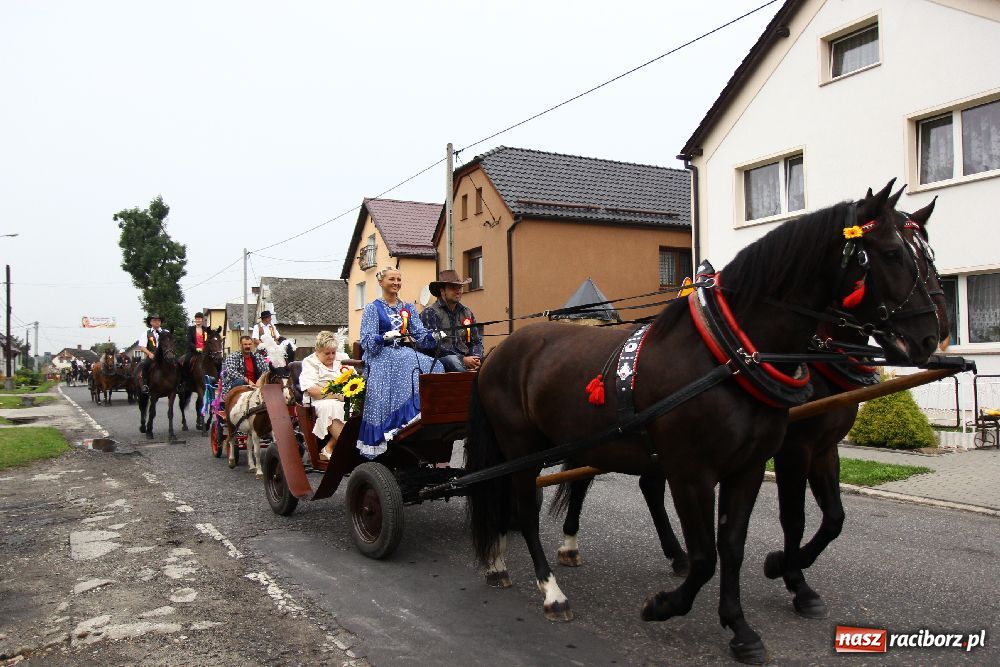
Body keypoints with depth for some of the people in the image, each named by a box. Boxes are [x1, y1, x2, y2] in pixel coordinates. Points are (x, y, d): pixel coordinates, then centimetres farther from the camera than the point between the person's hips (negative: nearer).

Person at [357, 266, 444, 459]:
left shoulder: (408, 308, 20)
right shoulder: (373, 308, 6)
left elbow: (420, 335, 11)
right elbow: (366, 341, -5)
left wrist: (433, 336, -12)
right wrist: (385, 337, -25)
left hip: (405, 355, 4)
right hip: (382, 359, -4)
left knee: (432, 368, -26)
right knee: (385, 399, -30)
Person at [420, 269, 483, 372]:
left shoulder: (467, 312, 20)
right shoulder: (430, 313, 0)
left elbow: (476, 341, 19)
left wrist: (476, 358, -6)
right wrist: (463, 359, -17)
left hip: (466, 358, 4)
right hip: (441, 359, -4)